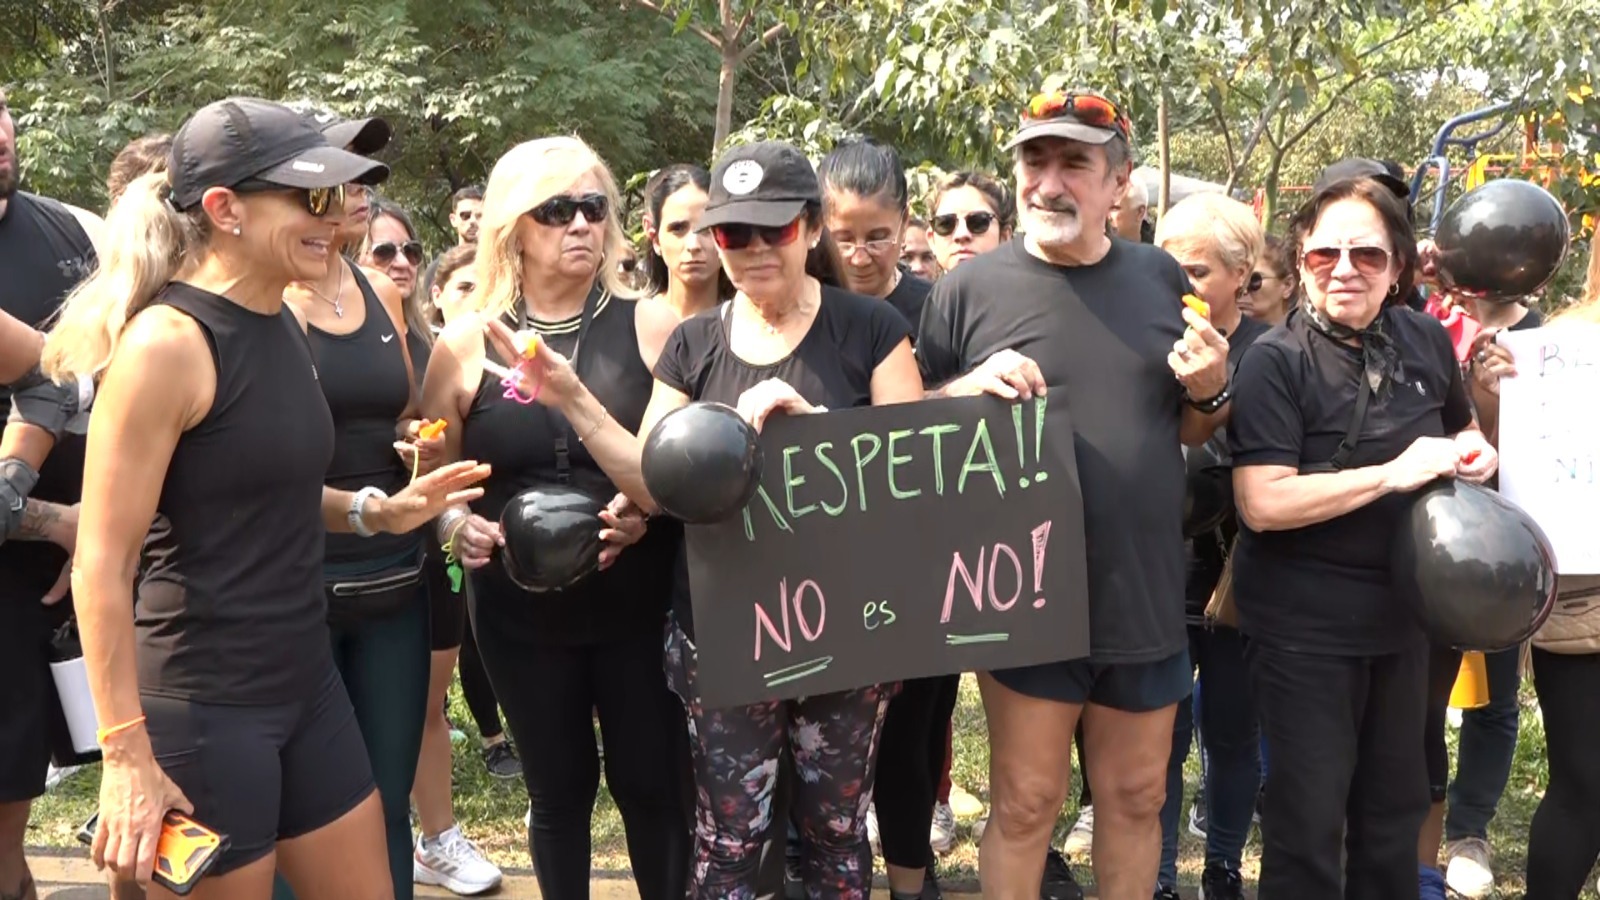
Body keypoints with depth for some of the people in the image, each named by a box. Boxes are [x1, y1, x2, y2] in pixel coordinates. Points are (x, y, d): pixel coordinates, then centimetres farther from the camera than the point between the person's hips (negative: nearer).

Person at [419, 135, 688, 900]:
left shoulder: (649, 326, -3)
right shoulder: (467, 343, 0)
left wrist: (647, 507, -19)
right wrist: (455, 525, -13)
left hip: (638, 600, -1)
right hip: (521, 611, 1)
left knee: (651, 782, 8)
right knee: (558, 790, 16)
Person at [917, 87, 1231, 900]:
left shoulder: (1159, 278, 5)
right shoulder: (970, 288, -6)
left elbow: (1192, 433, 14)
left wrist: (1209, 391, -7)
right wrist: (970, 389, -19)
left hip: (1144, 593, 4)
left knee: (1136, 798, 17)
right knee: (1024, 804, 5)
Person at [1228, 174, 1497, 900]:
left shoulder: (1426, 341, 2)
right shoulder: (1276, 360, -15)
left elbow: (1461, 431, 22)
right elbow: (1261, 504, -25)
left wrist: (1474, 453, -2)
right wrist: (1391, 473, -26)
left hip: (1402, 611, 6)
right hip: (1304, 623, -6)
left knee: (1395, 804, 21)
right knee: (1309, 816, 5)